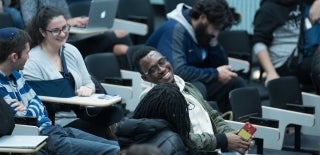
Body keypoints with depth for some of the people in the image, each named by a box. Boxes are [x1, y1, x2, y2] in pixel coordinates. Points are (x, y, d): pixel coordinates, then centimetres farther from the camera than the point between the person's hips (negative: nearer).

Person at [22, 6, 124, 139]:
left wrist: (88, 89, -10)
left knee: (115, 113, -21)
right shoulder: (32, 62, -10)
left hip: (80, 115, 6)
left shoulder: (72, 51, 10)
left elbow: (89, 84, 16)